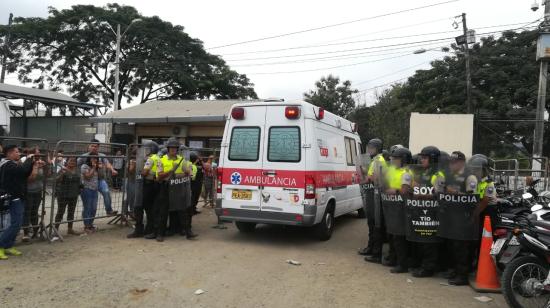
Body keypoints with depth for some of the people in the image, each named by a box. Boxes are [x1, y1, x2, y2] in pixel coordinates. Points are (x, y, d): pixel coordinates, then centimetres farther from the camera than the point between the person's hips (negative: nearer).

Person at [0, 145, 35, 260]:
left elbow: (25, 174, 15)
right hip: (13, 198, -10)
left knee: (17, 223, 13)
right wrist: (30, 159, -16)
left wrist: (32, 163, 2)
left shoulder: (12, 164, 15)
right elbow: (23, 170, -32)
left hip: (17, 197, 10)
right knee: (16, 224, -11)